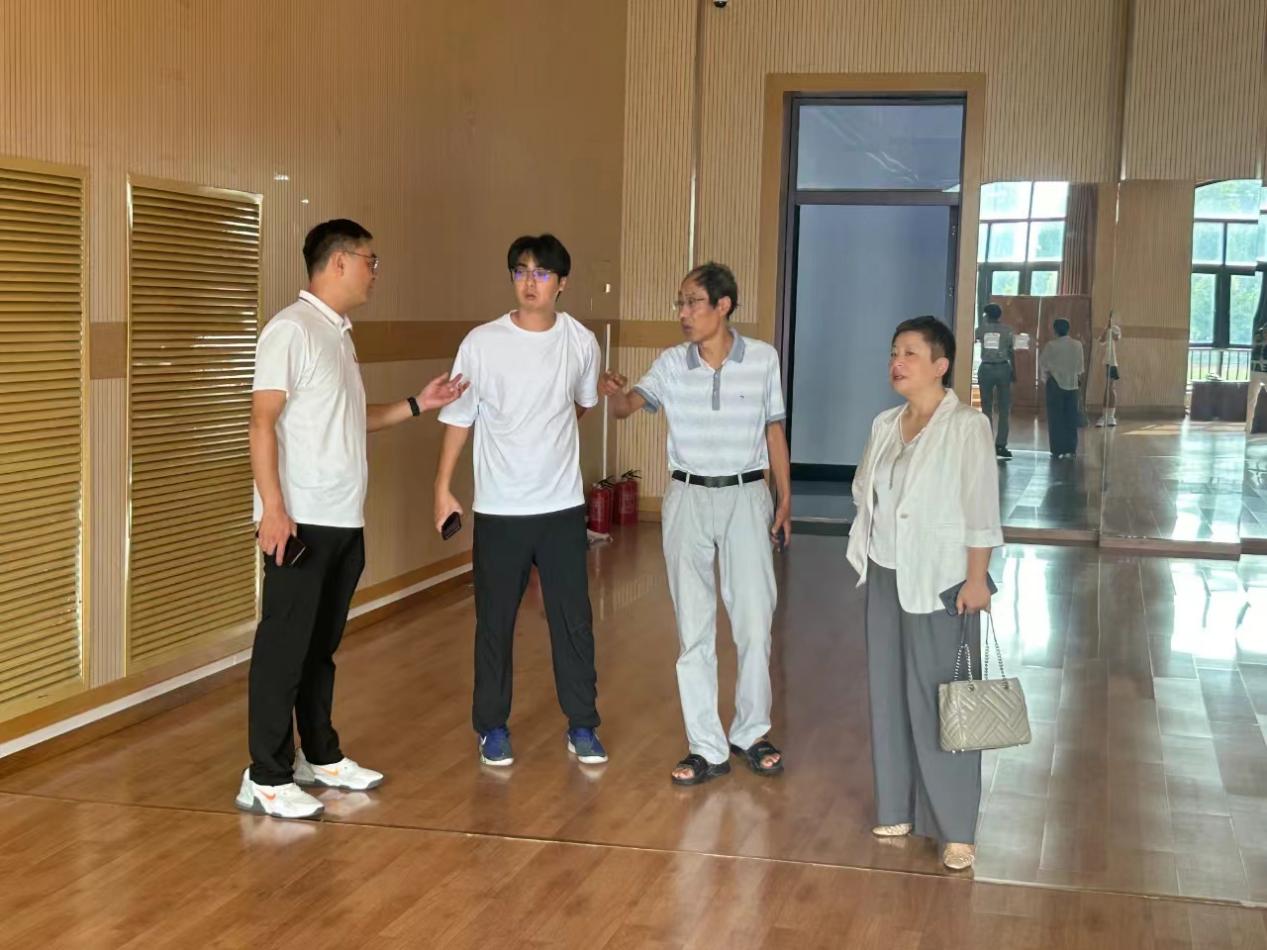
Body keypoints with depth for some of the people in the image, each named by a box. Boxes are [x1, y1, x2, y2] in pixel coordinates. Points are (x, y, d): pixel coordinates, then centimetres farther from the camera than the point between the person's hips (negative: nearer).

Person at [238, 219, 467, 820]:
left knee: (321, 646, 16)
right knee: (283, 648, -3)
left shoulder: (339, 333, 16)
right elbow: (263, 422, -17)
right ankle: (266, 778, 4)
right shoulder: (291, 329, -12)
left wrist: (416, 405, 16)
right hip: (301, 521, -9)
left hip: (344, 521, 9)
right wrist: (273, 508, -23)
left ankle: (320, 756, 26)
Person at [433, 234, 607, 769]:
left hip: (563, 507, 2)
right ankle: (493, 728, 21)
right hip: (499, 509, -1)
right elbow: (459, 418, -1)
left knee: (574, 621, 7)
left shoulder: (581, 343, -2)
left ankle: (582, 727, 19)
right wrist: (443, 487, -4)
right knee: (495, 623, 8)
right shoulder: (482, 343, -8)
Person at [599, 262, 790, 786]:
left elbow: (774, 430, 5)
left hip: (746, 496, -1)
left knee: (754, 620, 4)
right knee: (693, 627, 4)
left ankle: (751, 732, 24)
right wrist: (614, 393, -40)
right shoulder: (671, 363, -2)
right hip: (688, 498, 1)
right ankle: (707, 747, 13)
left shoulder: (762, 359, -3)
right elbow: (631, 404, -17)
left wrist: (785, 500, 6)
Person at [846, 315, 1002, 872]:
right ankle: (899, 809, 22)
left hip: (939, 580, -7)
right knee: (889, 694, 10)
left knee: (938, 702, -5)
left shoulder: (966, 427, -12)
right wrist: (866, 544, 9)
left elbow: (981, 510, -13)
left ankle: (955, 829, 3)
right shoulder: (885, 425, 8)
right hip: (885, 576, 7)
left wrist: (976, 579, -14)